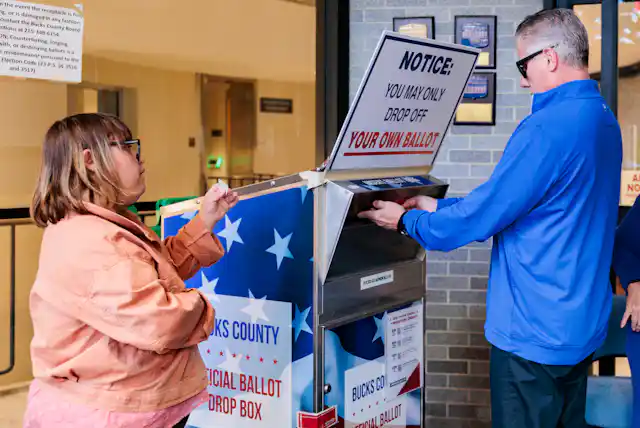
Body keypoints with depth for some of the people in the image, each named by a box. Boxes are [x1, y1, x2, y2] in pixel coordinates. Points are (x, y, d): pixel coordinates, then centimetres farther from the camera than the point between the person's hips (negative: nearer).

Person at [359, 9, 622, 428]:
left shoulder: (547, 127, -23)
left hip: (535, 332, -9)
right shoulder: (603, 119, 9)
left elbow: (484, 213, -19)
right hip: (583, 325, 9)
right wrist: (438, 206, 14)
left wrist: (407, 220, -3)